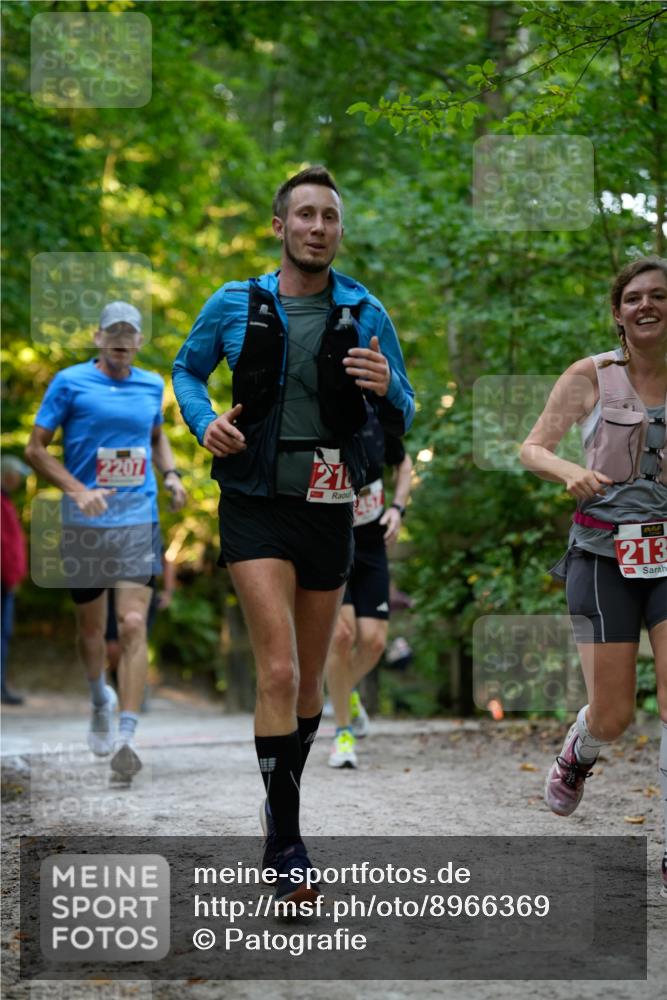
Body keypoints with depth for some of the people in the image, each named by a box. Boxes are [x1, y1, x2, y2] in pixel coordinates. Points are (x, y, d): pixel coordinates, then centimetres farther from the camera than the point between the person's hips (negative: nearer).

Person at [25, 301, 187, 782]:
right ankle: (100, 698, 42)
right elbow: (36, 447, -2)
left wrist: (171, 474, 9)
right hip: (84, 525, -1)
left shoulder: (152, 385, 10)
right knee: (91, 626, 11)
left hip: (139, 522, 1)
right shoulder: (70, 382, -2)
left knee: (133, 625, -13)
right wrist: (78, 490, -14)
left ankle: (126, 736, -17)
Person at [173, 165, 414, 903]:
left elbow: (403, 421, 4)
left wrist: (386, 390, -19)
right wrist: (204, 421, -6)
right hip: (256, 505, -3)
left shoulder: (365, 313, 2)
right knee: (279, 670, -16)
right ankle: (284, 842, -10)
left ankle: (283, 801, 35)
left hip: (329, 509, 3)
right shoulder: (235, 305, 0)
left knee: (310, 678, 14)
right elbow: (187, 369, 15)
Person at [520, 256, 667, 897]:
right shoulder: (591, 377, -1)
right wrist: (571, 473, -19)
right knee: (612, 715, 1)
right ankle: (576, 755, 39)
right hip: (604, 555, -1)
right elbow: (533, 448, 2)